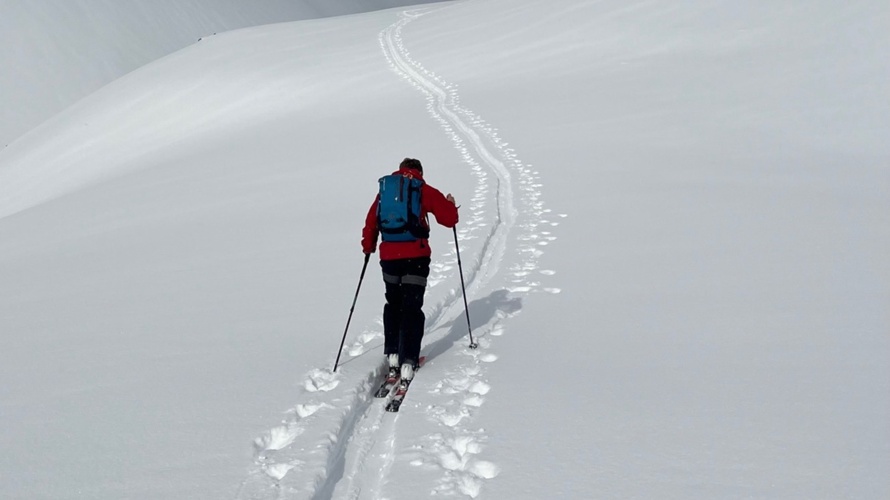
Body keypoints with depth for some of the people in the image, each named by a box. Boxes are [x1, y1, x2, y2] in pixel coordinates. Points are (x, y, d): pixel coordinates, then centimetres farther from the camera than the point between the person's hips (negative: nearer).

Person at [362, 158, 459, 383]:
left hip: (389, 256, 3)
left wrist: (368, 246, 29)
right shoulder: (425, 191, 3)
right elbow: (449, 219, 2)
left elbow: (371, 222, 12)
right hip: (416, 256, -3)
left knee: (393, 305, 21)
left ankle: (392, 354, 19)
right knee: (412, 308, 2)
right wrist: (450, 204, 23)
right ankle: (408, 361, -6)